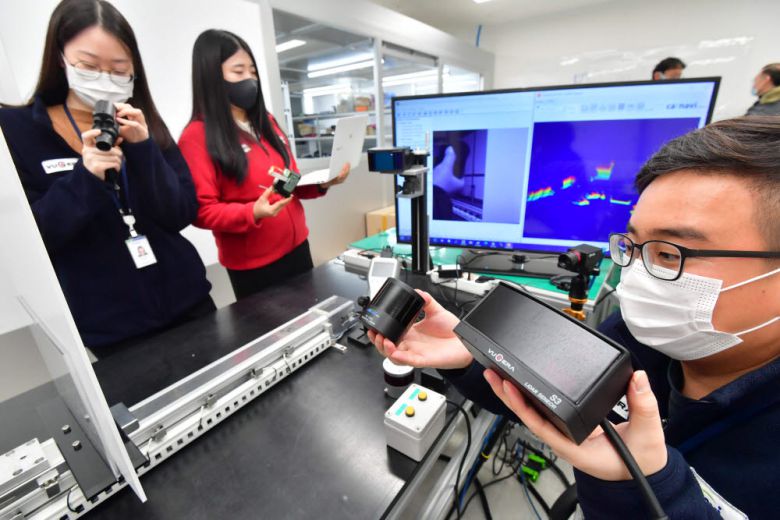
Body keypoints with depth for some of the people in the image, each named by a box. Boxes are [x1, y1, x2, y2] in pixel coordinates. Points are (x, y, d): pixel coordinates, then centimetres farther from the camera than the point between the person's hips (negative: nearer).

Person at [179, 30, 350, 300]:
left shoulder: (266, 122, 10)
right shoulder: (197, 137, -9)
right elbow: (202, 211, -12)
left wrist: (321, 183, -4)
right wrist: (253, 213, -28)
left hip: (296, 246, 6)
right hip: (252, 264, -6)